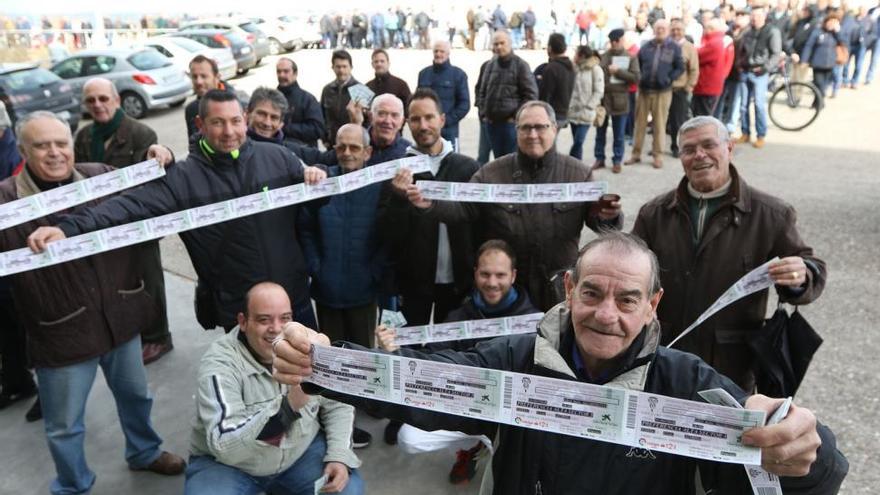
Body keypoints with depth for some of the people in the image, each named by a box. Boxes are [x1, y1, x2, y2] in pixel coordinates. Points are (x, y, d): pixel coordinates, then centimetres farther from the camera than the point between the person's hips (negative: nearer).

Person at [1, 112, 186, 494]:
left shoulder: (102, 176, 0)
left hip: (120, 316, 4)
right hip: (61, 332, -3)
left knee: (135, 394, 25)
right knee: (64, 426, 13)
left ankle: (144, 452, 51)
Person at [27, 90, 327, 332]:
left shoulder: (277, 157, -3)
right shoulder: (182, 179, -9)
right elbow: (131, 205, -20)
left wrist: (314, 177, -14)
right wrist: (69, 227, -34)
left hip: (295, 296, 2)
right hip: (238, 310, -1)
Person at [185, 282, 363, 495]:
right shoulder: (220, 363, -22)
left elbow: (338, 405, 1)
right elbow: (224, 445, -33)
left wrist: (339, 456, -14)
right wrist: (288, 405, -43)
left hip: (300, 453, 3)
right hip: (228, 464, -3)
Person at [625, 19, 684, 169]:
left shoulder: (674, 47, 0)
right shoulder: (646, 46, 7)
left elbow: (680, 68, 1)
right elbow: (637, 64, 14)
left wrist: (669, 79, -9)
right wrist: (639, 77, 1)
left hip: (663, 91, -2)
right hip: (644, 89, 2)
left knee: (659, 124, 3)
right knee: (640, 122, 7)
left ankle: (658, 155, 11)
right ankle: (636, 153, 16)